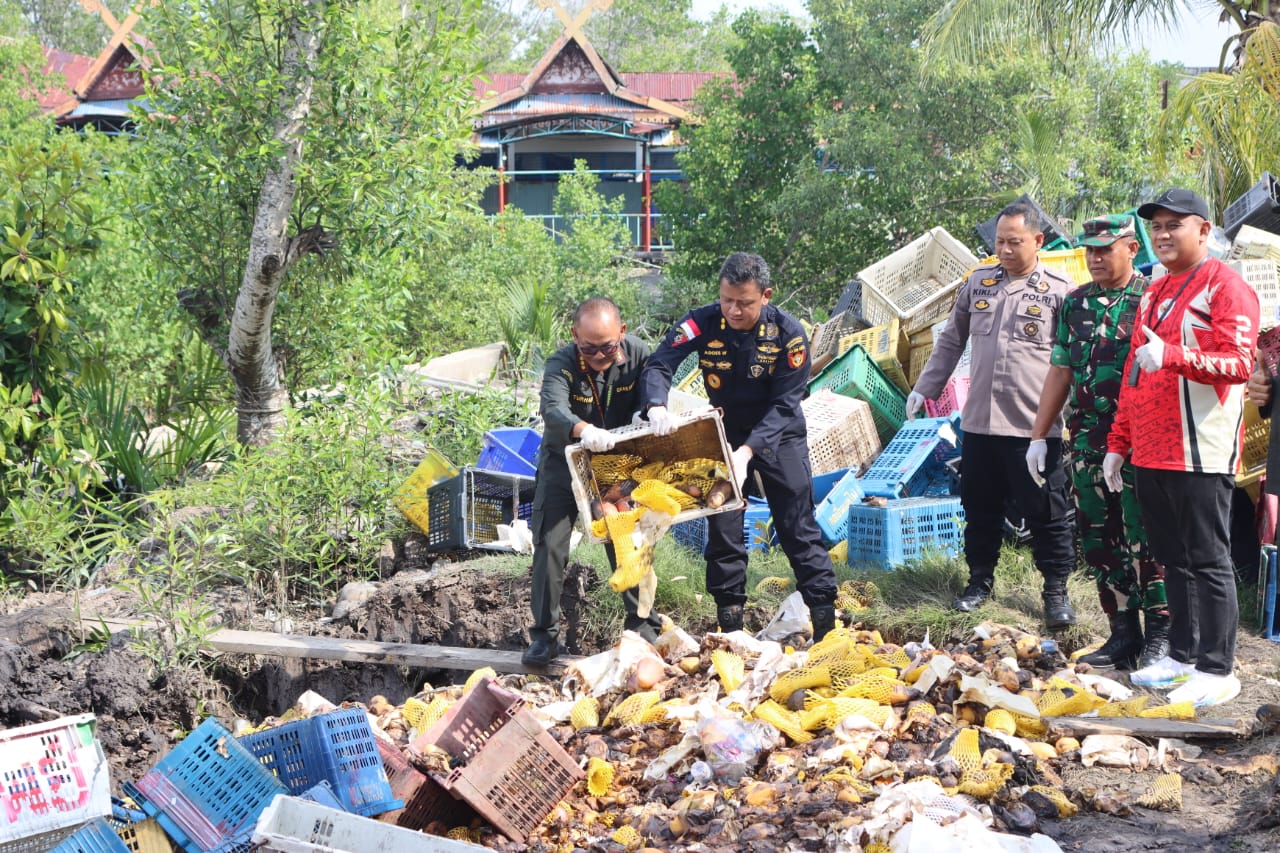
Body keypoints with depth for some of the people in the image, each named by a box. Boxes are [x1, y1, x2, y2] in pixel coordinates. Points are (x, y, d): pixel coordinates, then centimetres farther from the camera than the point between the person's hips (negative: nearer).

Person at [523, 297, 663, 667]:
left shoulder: (637, 354, -16)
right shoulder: (562, 363, -26)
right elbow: (553, 408, -45)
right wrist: (583, 430, -66)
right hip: (564, 463, -2)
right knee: (550, 544, -6)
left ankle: (643, 627, 14)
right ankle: (545, 635, 3)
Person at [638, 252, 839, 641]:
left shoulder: (788, 333, -22)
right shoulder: (704, 323, -19)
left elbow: (783, 404, -23)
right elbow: (658, 365, -23)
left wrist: (747, 451, -36)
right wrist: (658, 407, -46)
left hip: (779, 434, -2)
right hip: (726, 431, 2)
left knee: (799, 528, -3)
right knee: (722, 529, 1)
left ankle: (826, 621, 3)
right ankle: (731, 628, 10)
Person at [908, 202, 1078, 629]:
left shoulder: (1058, 291, -3)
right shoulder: (978, 283, 10)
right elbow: (950, 341, 21)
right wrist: (924, 388, 18)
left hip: (1036, 425, -4)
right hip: (979, 422, 4)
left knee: (1047, 513, 2)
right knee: (980, 509, 13)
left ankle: (1056, 589, 14)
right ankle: (980, 580, 27)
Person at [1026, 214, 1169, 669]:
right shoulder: (1075, 303, 13)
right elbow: (1060, 372, 17)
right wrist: (1039, 436, 14)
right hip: (1088, 442, 6)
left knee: (1145, 539, -5)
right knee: (1099, 541, 8)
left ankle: (1161, 634, 5)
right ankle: (1124, 634, 17)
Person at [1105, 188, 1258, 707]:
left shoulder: (1224, 286, -7)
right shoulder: (1154, 294, 19)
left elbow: (1239, 363, -19)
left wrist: (1172, 355, -33)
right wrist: (1119, 443, 21)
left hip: (1200, 453, -8)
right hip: (1150, 454, 8)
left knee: (1208, 561, -3)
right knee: (1173, 560, 13)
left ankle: (1217, 669, 3)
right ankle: (1182, 656, 22)